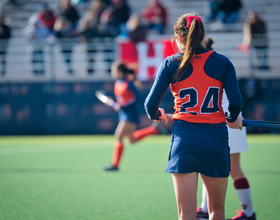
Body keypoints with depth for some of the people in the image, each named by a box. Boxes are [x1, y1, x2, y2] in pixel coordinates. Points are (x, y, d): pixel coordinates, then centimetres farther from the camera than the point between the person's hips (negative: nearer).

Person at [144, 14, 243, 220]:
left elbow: (151, 104, -1)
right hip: (217, 137, 1)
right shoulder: (223, 63, 3)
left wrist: (156, 115, 23)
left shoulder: (171, 64, 0)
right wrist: (233, 119, 20)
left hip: (185, 136, -1)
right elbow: (236, 102, -3)